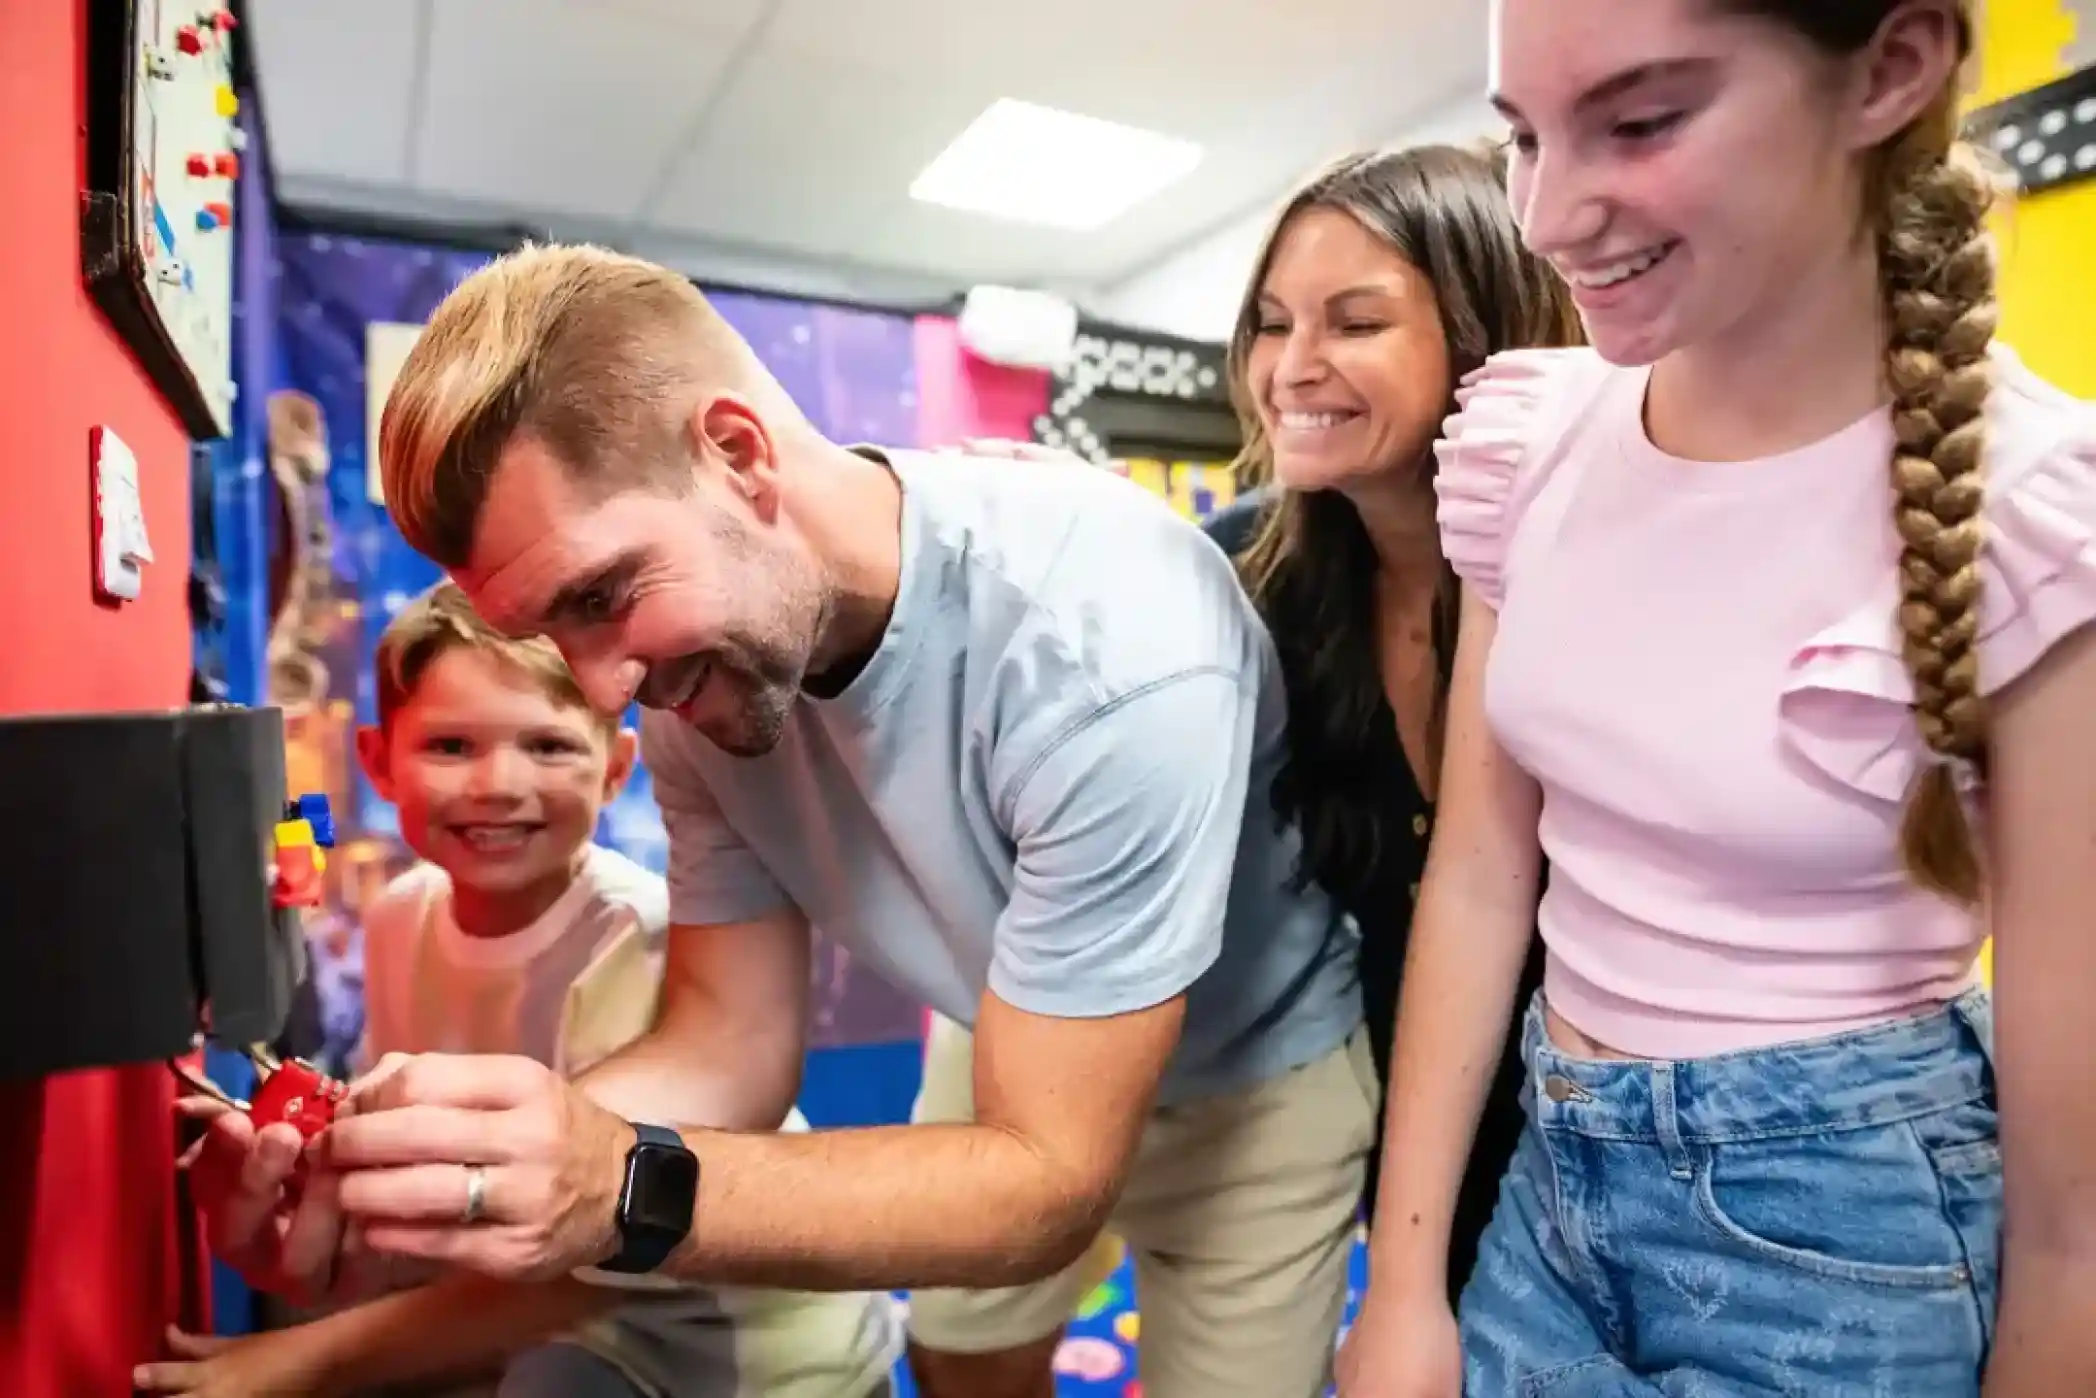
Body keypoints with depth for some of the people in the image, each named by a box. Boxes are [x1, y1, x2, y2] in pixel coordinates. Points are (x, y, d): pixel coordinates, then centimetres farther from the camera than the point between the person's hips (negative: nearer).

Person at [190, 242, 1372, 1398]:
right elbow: (735, 1041, -13)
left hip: (1256, 1065, -4)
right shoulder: (698, 656, -18)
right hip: (1028, 1046, 5)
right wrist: (425, 1157, -30)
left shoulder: (1110, 648, -37)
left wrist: (633, 1192, -44)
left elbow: (1050, 1183, -32)